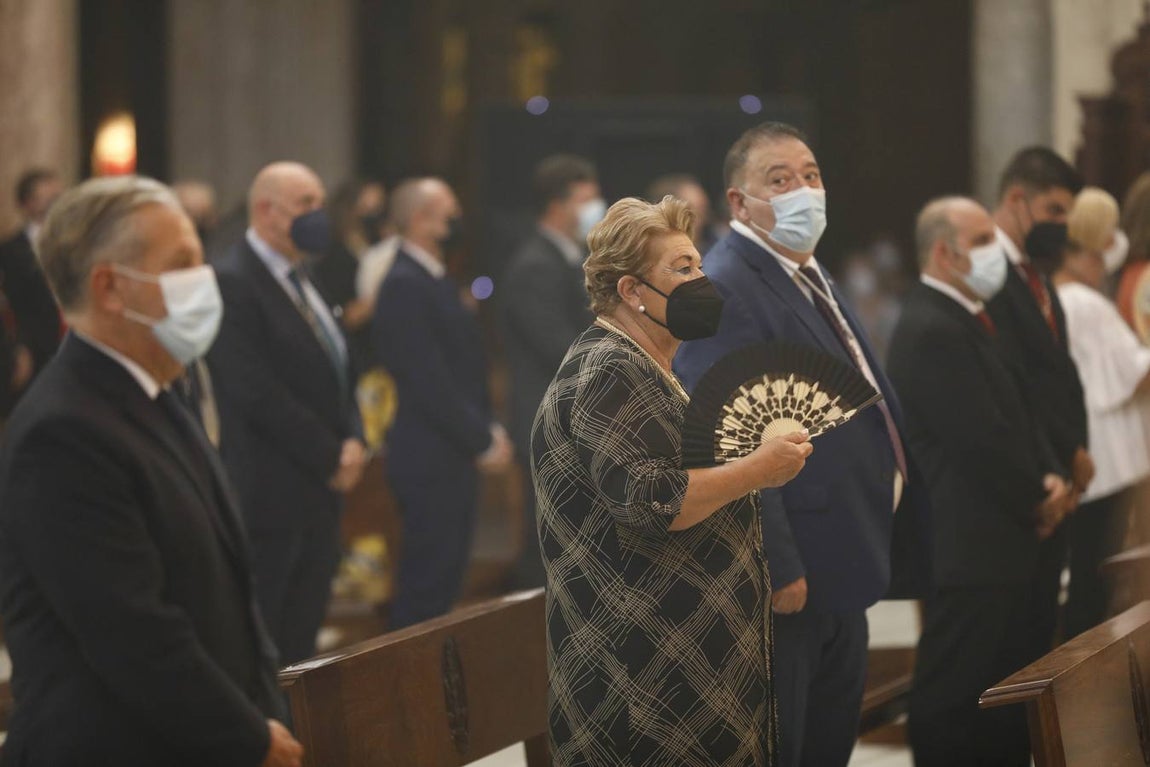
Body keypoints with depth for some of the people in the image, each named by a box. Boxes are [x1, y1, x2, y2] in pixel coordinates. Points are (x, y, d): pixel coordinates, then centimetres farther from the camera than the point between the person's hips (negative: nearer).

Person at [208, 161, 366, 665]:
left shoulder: (302, 283, 17)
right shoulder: (232, 283, -12)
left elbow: (336, 372, 21)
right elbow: (256, 393, -19)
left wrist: (352, 441, 2)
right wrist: (331, 456, -13)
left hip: (322, 490, 9)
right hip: (271, 495, -9)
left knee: (302, 639, 9)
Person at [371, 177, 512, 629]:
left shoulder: (437, 281, 14)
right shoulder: (404, 286, -16)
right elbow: (428, 383, -20)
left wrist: (488, 430, 8)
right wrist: (482, 442, -15)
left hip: (455, 457, 9)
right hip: (430, 460, -9)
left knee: (443, 580, 13)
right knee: (425, 590, -5)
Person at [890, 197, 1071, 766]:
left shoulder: (967, 321, 16)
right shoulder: (931, 332, -18)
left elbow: (1016, 415, 18)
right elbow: (982, 440, -21)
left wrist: (1049, 477, 1)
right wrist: (1037, 500, -8)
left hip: (1003, 544, 11)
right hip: (967, 548, -11)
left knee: (1010, 702, 14)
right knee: (953, 698, -5)